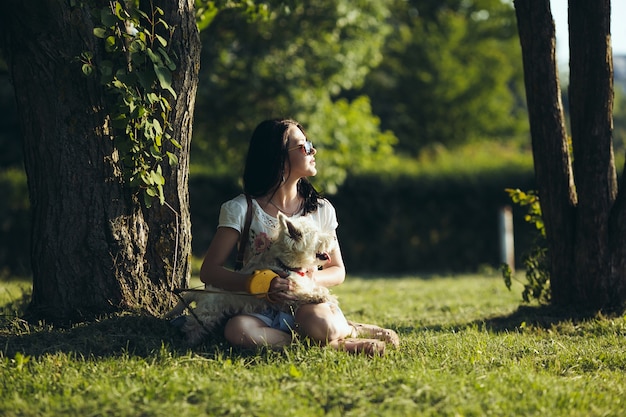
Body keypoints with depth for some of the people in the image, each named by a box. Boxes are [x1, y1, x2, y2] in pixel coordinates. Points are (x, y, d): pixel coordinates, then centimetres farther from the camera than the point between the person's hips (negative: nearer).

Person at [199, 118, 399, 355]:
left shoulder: (321, 210, 8)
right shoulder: (242, 209, -2)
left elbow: (338, 271, 14)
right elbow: (209, 271, -5)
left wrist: (313, 278, -11)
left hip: (307, 306, 0)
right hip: (261, 312, 0)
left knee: (319, 322, -39)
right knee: (237, 329, -38)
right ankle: (335, 343, -26)